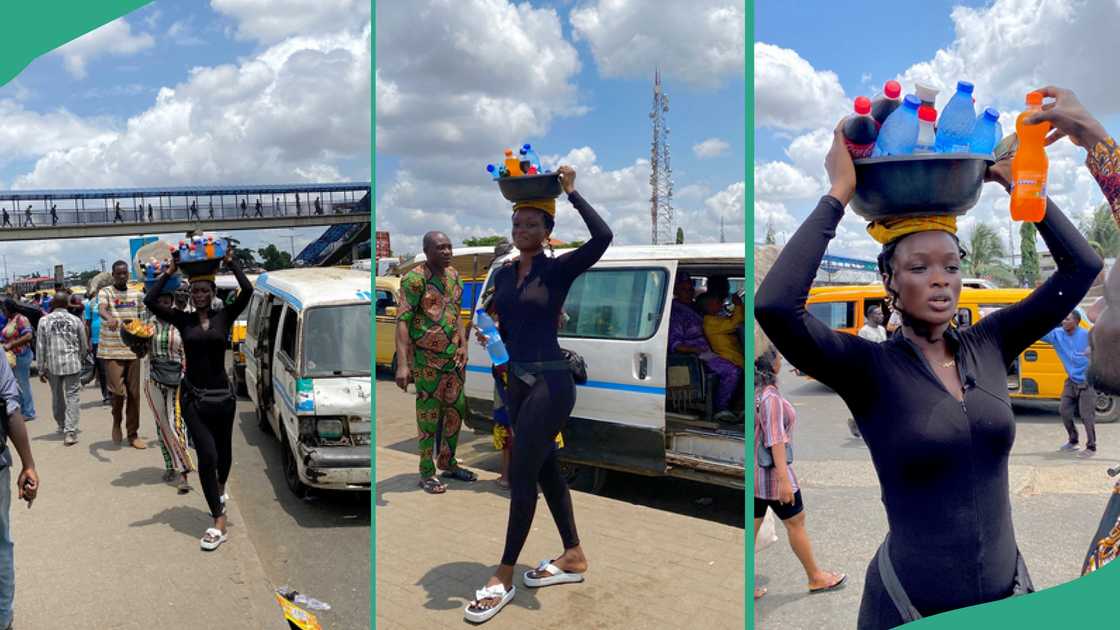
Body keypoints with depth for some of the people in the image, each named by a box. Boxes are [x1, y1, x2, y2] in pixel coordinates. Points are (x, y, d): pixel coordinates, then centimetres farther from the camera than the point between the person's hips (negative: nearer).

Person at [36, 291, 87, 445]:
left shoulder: (44, 321, -1)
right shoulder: (75, 320, -1)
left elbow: (40, 347, 0)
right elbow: (84, 346, 6)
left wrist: (41, 369, 7)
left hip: (53, 365, 2)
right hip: (72, 363, -1)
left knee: (57, 397, 18)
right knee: (72, 396, -1)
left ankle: (62, 426, 34)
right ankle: (70, 432, -10)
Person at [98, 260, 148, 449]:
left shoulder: (137, 295, 11)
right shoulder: (105, 292, -3)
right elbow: (101, 309, -24)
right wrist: (110, 319, -45)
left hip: (133, 350, 4)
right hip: (111, 350, -4)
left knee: (134, 393, 5)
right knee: (118, 390, -13)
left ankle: (133, 434, 16)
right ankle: (116, 420, 18)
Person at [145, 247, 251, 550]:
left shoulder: (225, 316, -1)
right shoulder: (183, 319, 0)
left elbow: (247, 290, -17)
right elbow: (150, 301, -13)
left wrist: (231, 262, -7)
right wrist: (169, 272, -6)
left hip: (222, 394, 1)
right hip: (193, 396, -1)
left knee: (223, 451, 17)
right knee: (207, 454, -12)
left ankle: (220, 490, 51)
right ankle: (219, 524, -10)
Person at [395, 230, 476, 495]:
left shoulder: (454, 275, 8)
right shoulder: (414, 279, -15)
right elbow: (402, 321, -18)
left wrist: (463, 348, 8)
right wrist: (402, 364, -25)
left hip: (453, 356, 7)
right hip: (426, 359, -7)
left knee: (456, 409, 13)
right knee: (429, 415, 1)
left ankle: (448, 463, 29)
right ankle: (427, 473, 12)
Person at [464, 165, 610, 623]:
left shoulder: (560, 269, -8)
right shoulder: (502, 275, 10)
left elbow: (603, 237, -23)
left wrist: (571, 192, -19)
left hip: (551, 382, -7)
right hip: (518, 381, 7)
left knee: (521, 473, -6)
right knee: (545, 468, 14)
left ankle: (503, 578, 5)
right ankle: (574, 557, 28)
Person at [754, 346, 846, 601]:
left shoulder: (755, 392, 4)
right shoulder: (771, 397, -23)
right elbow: (775, 439, -25)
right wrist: (784, 480, -25)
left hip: (755, 472, 8)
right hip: (770, 472, -8)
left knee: (753, 525, 12)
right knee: (796, 522, 9)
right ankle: (816, 578, 26)